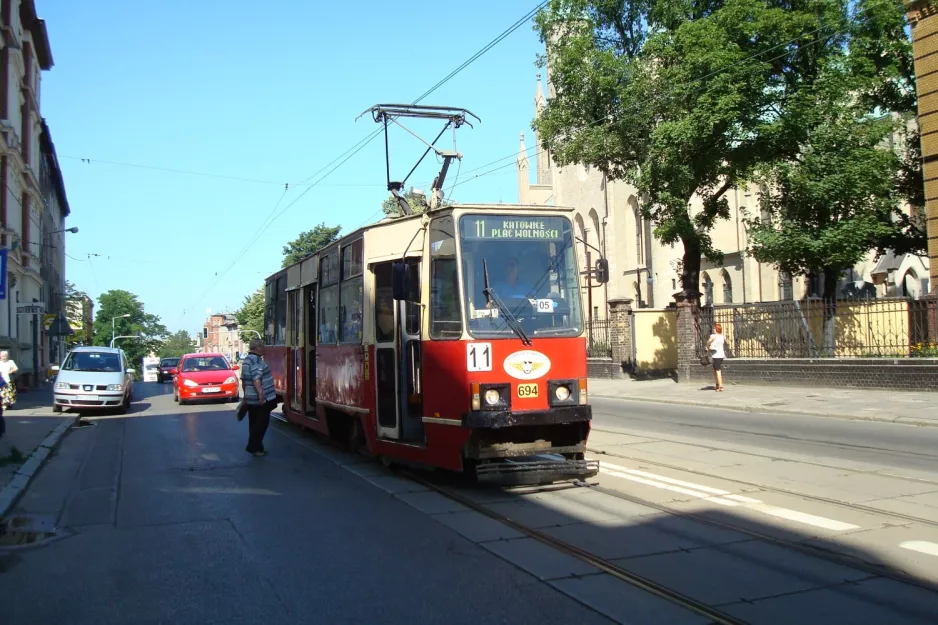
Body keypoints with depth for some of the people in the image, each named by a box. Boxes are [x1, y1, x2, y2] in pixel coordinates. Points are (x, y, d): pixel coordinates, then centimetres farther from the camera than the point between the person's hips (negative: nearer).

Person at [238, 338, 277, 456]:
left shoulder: (246, 360, 15)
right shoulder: (256, 360, -16)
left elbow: (243, 379, 21)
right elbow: (256, 379, -26)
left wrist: (246, 396, 28)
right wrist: (261, 395, -28)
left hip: (251, 399, 9)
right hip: (262, 400, -9)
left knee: (254, 424, 14)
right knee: (261, 424, -1)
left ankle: (254, 447, 20)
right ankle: (253, 447, 0)